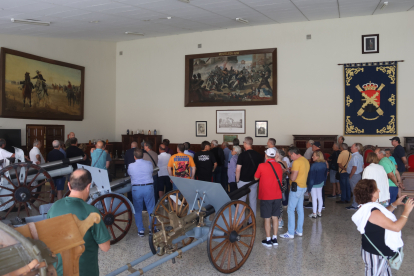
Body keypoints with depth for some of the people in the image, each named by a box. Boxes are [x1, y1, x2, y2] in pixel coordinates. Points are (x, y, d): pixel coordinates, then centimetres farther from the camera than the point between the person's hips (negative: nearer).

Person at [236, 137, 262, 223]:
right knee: (253, 201, 12)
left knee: (241, 201, 6)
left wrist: (237, 180, -2)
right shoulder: (258, 155, -1)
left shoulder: (242, 155, -13)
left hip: (243, 181, -4)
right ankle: (252, 221, 20)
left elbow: (238, 169, -14)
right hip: (254, 181, 4)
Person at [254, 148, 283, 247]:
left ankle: (268, 240, 9)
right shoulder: (279, 166, 2)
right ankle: (275, 238, 18)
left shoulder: (262, 166, -13)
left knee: (267, 218, 3)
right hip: (277, 196, 4)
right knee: (275, 217, 12)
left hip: (266, 196, -4)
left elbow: (256, 178, 0)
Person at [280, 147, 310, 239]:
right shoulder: (306, 160, 10)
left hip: (296, 188, -9)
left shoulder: (296, 162, -19)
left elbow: (293, 178, -22)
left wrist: (288, 173, -4)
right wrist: (292, 171, 12)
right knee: (300, 209, 14)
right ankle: (299, 231, 21)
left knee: (290, 210, -3)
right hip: (303, 187, 9)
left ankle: (290, 233, 0)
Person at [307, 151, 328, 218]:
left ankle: (314, 214, 11)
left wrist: (309, 187, -13)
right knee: (320, 197, 14)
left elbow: (311, 177, -19)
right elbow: (325, 174, 10)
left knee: (314, 198, 2)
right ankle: (319, 212, 24)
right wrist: (323, 182, 21)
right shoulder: (324, 164, -1)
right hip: (321, 183, 7)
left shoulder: (313, 165, -24)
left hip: (314, 184, -7)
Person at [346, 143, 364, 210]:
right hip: (359, 175, 10)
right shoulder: (360, 156, 12)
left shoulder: (355, 156, -20)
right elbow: (362, 166, 17)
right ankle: (356, 204, 23)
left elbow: (354, 167, -25)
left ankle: (355, 206, 4)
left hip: (354, 176, -10)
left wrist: (350, 176, -17)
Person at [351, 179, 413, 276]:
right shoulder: (372, 212, -31)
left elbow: (383, 215, 19)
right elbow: (396, 227, -29)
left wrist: (395, 204, 11)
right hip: (375, 255, -9)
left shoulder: (367, 208, 2)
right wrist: (406, 211, -17)